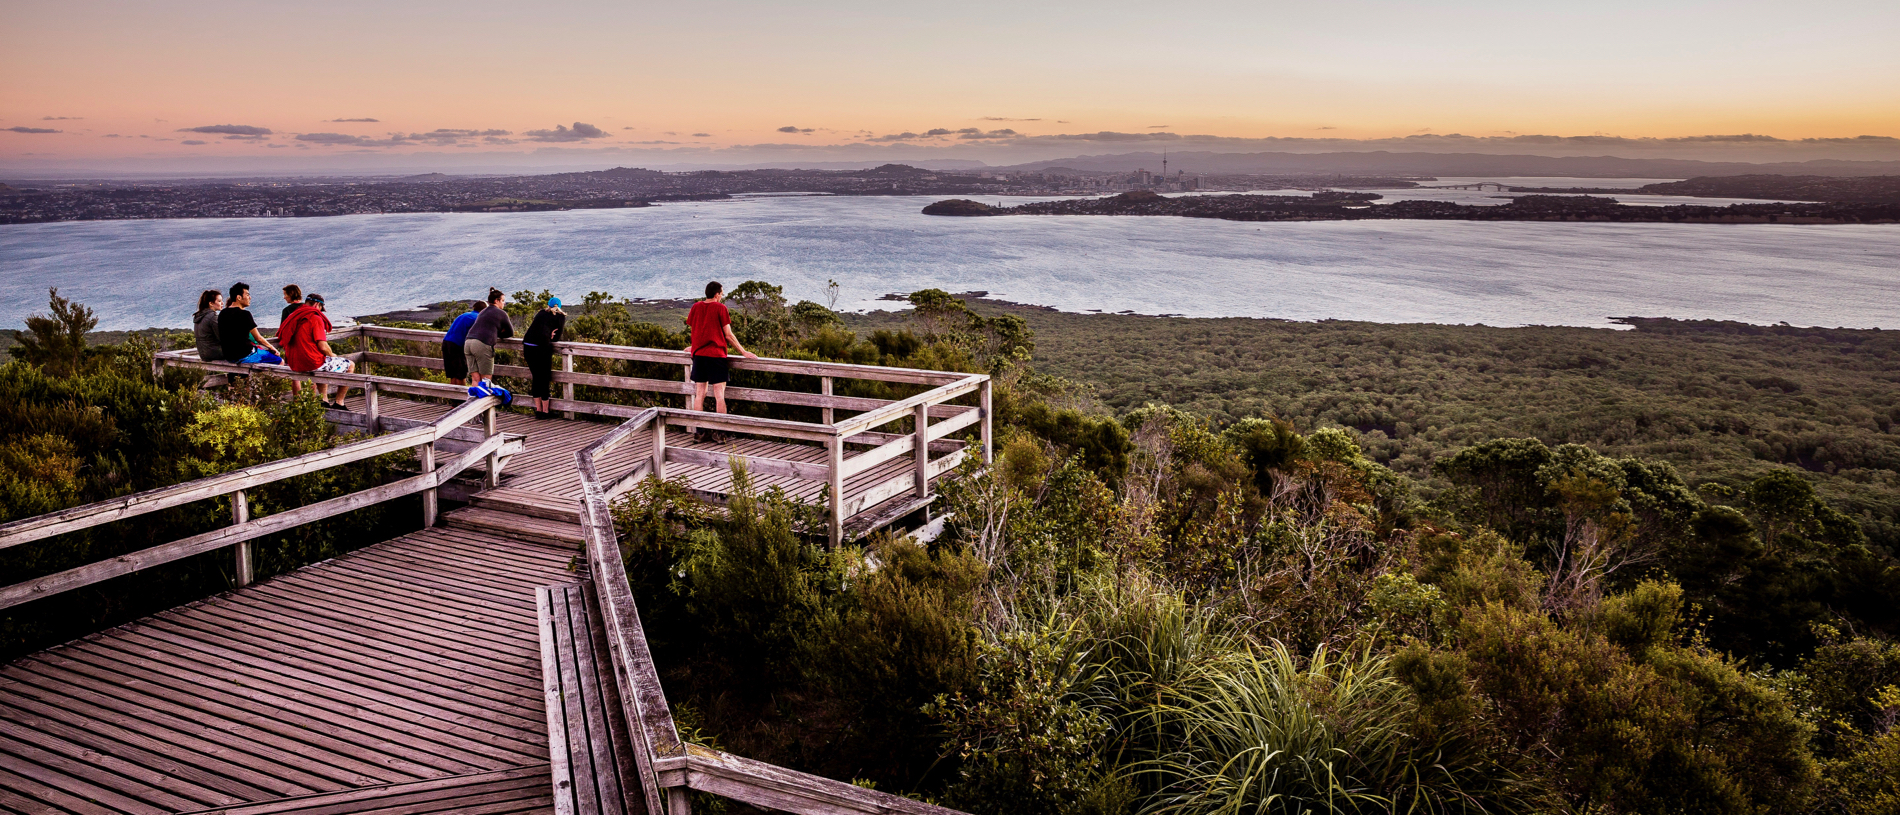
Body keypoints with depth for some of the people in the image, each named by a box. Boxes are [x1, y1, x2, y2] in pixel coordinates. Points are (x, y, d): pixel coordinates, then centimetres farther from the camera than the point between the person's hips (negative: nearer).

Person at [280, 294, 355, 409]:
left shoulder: (293, 318, 12)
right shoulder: (315, 318, -13)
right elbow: (323, 346, -17)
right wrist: (332, 355, 4)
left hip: (295, 365, 9)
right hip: (313, 364, -9)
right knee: (350, 366, 9)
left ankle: (324, 400, 32)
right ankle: (339, 403, 7)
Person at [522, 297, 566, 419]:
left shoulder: (541, 313, 22)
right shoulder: (560, 317, 9)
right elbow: (557, 338, 7)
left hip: (527, 345, 5)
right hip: (542, 347, -5)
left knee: (536, 377, 15)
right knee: (545, 378, 5)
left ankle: (538, 410, 18)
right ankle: (545, 411, 9)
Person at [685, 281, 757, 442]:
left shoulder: (696, 307, 7)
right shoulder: (720, 308, -6)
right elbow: (728, 335, -7)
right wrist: (744, 352, -1)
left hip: (699, 354, 5)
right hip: (716, 355, -4)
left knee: (699, 394, 7)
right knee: (719, 395, -1)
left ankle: (700, 431, 7)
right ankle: (719, 432, -2)